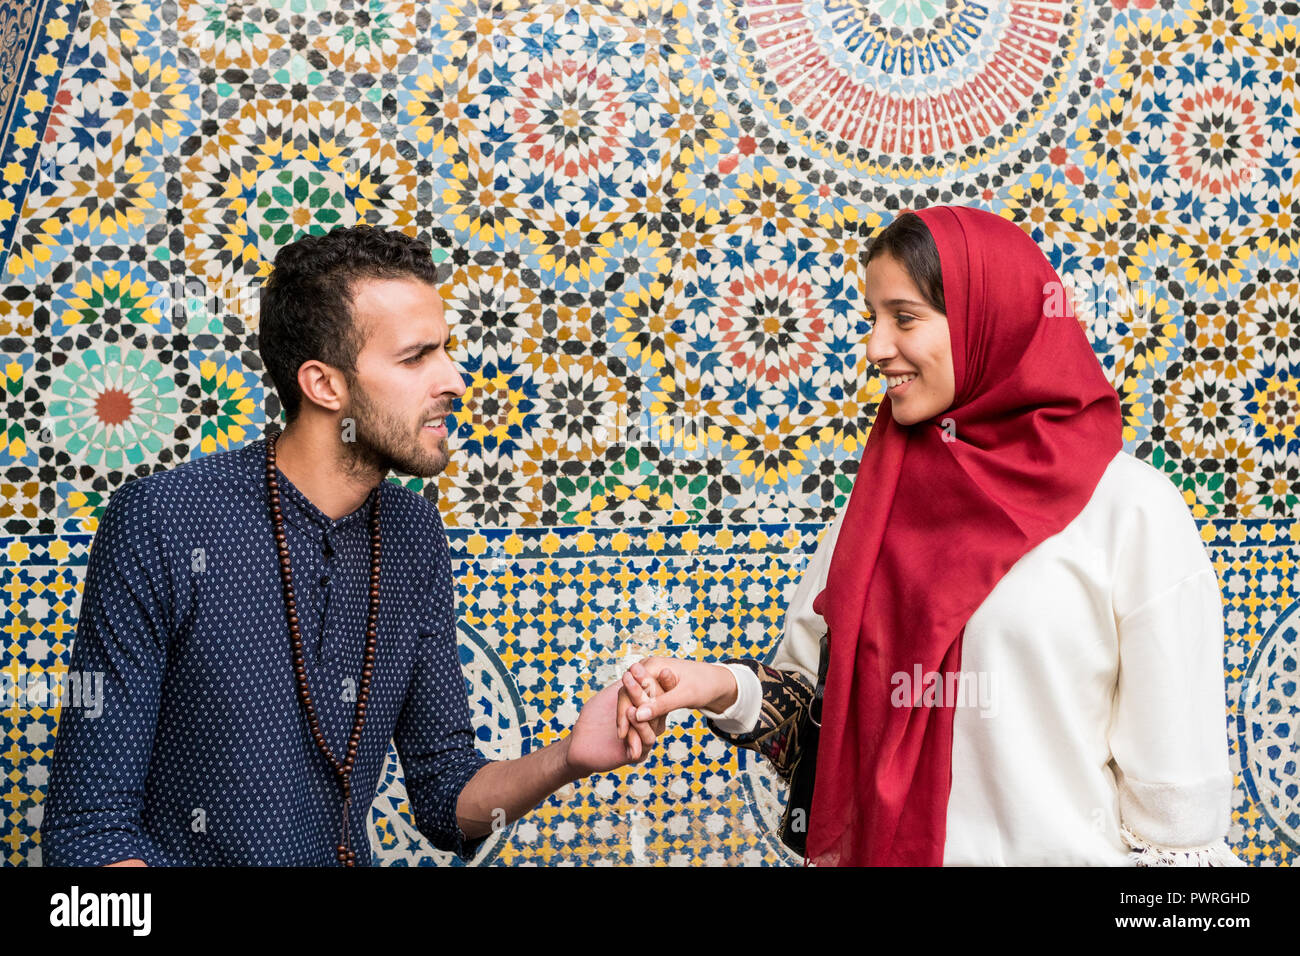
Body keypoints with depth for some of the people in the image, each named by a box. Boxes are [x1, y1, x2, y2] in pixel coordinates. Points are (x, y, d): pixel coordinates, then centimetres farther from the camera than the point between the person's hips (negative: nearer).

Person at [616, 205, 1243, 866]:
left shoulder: (1133, 509, -12)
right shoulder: (877, 500, 3)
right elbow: (816, 692, 3)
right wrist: (724, 689, -14)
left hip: (1066, 851, -4)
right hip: (884, 848, 4)